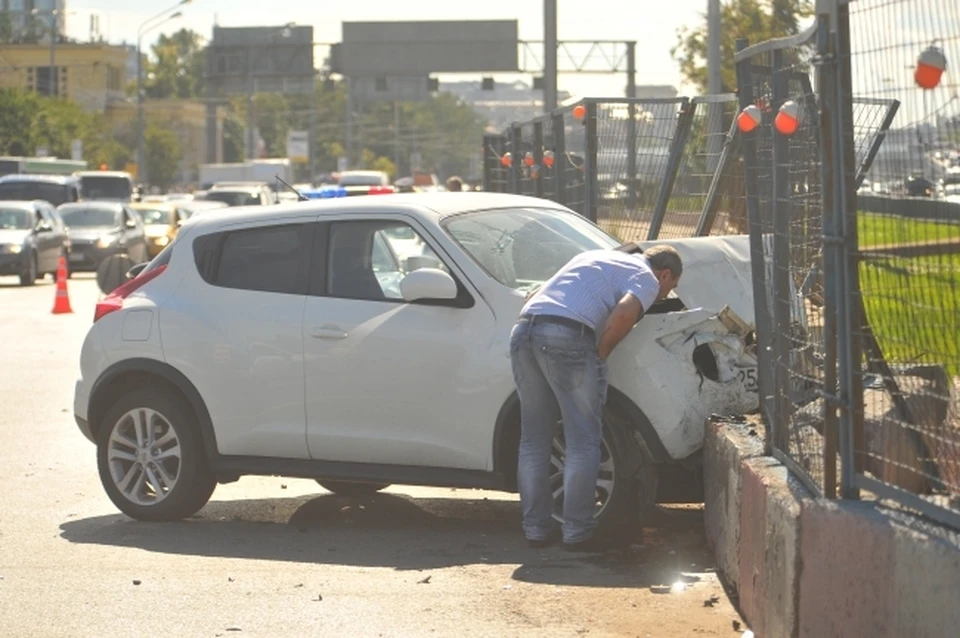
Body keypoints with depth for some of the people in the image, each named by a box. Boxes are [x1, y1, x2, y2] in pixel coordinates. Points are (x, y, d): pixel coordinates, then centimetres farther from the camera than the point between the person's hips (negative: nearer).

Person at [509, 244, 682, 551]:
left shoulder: (593, 258, 35)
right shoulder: (646, 279, 12)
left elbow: (534, 298, 32)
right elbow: (624, 313, -11)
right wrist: (601, 353, 2)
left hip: (524, 328, 7)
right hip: (567, 336, -7)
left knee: (534, 441, 13)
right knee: (583, 443, 3)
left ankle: (536, 529, 17)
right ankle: (577, 532, 5)